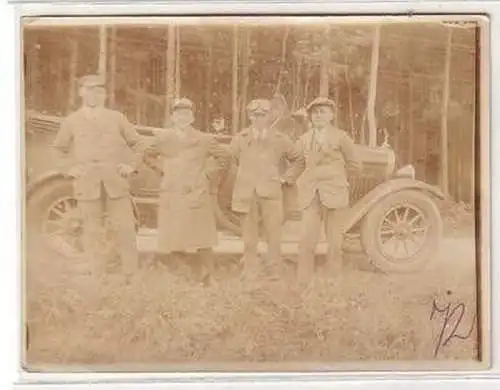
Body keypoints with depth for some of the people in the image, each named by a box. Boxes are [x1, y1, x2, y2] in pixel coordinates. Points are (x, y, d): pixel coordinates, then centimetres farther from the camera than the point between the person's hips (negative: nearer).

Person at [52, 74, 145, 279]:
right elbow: (59, 148, 19)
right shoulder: (71, 121, 10)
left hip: (116, 184, 0)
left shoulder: (116, 118, 11)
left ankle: (131, 275, 6)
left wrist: (131, 164, 3)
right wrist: (70, 167, 4)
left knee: (125, 229, -3)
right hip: (87, 185, 0)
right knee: (92, 232, 1)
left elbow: (137, 143, 16)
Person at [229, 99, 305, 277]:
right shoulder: (240, 139, 10)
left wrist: (286, 177, 9)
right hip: (246, 193, 1)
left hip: (271, 193, 0)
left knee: (274, 234, -5)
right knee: (249, 236, 1)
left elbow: (299, 160, 17)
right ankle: (249, 272, 9)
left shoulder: (280, 139, 9)